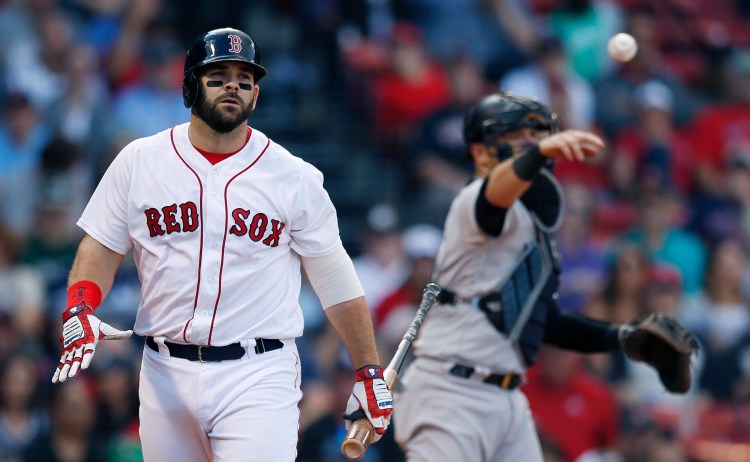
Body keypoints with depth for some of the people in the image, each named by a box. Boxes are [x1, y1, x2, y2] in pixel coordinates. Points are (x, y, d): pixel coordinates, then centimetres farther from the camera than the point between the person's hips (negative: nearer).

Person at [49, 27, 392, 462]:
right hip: (166, 373, 3)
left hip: (259, 378, -2)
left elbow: (336, 281, 5)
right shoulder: (139, 161, 6)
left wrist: (369, 372, 2)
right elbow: (101, 247, 9)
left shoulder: (295, 177, 1)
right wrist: (79, 312, -10)